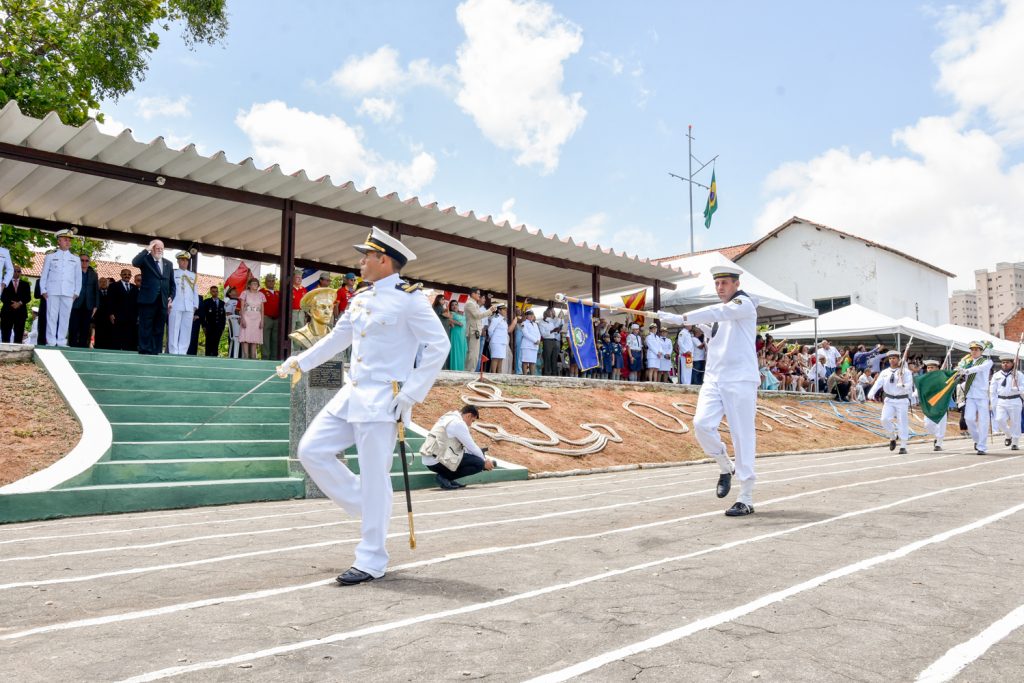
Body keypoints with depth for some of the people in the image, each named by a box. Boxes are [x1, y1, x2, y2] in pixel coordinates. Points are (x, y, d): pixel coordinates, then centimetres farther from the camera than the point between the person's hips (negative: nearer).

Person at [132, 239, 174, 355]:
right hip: (148, 300, -4)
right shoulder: (145, 259, 4)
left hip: (163, 302, 4)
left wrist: (171, 297, 7)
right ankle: (145, 352, 0)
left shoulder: (168, 264, 17)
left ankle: (156, 352, 9)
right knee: (146, 328, -2)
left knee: (159, 330, 6)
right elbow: (135, 262, -19)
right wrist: (146, 250, -14)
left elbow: (172, 283, 18)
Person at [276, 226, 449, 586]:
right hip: (350, 395, 8)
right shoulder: (361, 298, 14)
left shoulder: (408, 298, -10)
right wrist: (298, 362, 25)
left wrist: (411, 392, -17)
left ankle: (371, 561, 11)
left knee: (374, 478, -2)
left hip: (381, 402, -8)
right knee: (311, 450, 6)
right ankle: (368, 507, 19)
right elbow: (337, 338, 26)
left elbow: (438, 345, -14)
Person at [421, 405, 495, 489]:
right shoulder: (459, 423, -12)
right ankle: (444, 477, -8)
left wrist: (483, 456, 22)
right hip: (437, 461, -10)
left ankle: (444, 476, 8)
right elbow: (472, 447, -6)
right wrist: (484, 461, 10)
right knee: (479, 463, -9)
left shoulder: (449, 417, 19)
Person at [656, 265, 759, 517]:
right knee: (702, 423, -14)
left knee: (742, 436, -7)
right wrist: (701, 325, 11)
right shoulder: (719, 312, 20)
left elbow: (717, 313, -22)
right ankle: (725, 469, 11)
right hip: (713, 379, 6)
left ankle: (747, 500, 0)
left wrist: (681, 318, -28)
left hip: (740, 380, -6)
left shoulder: (744, 303, -3)